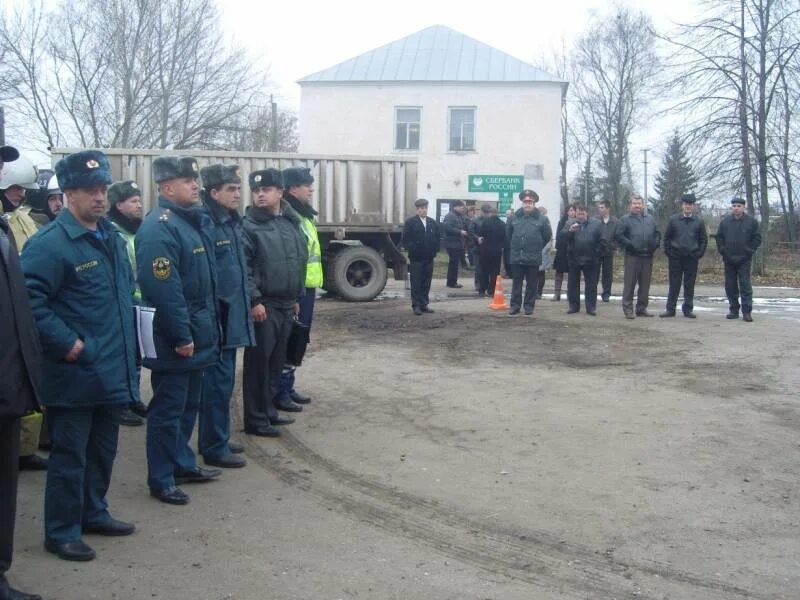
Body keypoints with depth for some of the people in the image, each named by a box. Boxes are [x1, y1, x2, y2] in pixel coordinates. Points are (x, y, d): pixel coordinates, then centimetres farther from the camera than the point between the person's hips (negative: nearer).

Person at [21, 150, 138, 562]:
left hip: (112, 370, 8)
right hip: (74, 373, -8)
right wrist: (65, 343, -23)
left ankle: (93, 514, 36)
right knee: (69, 455, 3)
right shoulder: (49, 243, -16)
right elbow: (29, 300, -23)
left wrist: (128, 334, 14)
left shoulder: (111, 237, 12)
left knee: (103, 449, 20)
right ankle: (61, 532, 17)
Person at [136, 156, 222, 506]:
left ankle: (183, 464, 32)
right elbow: (164, 289, -25)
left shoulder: (193, 221, 12)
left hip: (197, 333, 10)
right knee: (168, 408, 1)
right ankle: (161, 480, 11)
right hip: (174, 341, -10)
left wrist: (207, 327, 18)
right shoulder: (159, 228, -19)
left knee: (188, 404, 19)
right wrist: (181, 336, -22)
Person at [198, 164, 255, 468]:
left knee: (222, 380, 17)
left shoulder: (233, 222, 13)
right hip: (216, 318, -9)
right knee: (218, 382, -1)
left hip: (233, 317, 9)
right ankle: (215, 448, 9)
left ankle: (216, 439, 29)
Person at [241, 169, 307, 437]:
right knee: (258, 362, -2)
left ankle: (269, 410, 25)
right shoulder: (249, 226, -10)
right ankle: (256, 419, 6)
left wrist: (296, 297, 17)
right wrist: (253, 300, -20)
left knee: (277, 360, 14)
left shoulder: (292, 222, 11)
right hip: (263, 305, -7)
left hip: (286, 304, 7)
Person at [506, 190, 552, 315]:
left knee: (531, 284, 5)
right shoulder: (514, 218, 2)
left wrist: (537, 247, 8)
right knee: (516, 283, 8)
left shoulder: (542, 219, -4)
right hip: (516, 257, 2)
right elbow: (508, 233, 15)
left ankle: (529, 306, 14)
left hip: (533, 258, -2)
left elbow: (547, 236, 3)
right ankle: (515, 306, 15)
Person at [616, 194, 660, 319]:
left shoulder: (650, 219, 16)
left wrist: (655, 244, 0)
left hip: (647, 256, 5)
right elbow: (619, 236, -5)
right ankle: (627, 309, 0)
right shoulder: (625, 219, 2)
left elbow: (657, 233, 18)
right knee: (630, 283, -5)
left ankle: (642, 308, 16)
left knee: (645, 284, 8)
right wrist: (630, 245, -14)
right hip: (632, 256, -5)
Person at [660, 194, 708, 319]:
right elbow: (666, 237, 8)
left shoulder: (699, 222, 6)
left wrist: (699, 254, 1)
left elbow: (704, 239, 11)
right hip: (675, 258, -1)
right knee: (674, 284, 2)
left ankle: (688, 309, 12)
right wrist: (668, 252, 0)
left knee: (690, 285, 5)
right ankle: (670, 309, 7)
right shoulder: (673, 220, 4)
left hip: (692, 258, 1)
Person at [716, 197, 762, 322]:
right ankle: (733, 310, 15)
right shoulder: (725, 222, 7)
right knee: (730, 285, 6)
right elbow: (719, 237, 13)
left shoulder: (751, 221, 1)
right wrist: (722, 250, 2)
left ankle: (747, 311, -5)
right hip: (729, 260, 3)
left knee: (745, 285, -6)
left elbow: (757, 238, 3)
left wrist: (750, 251, -5)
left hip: (744, 260, -3)